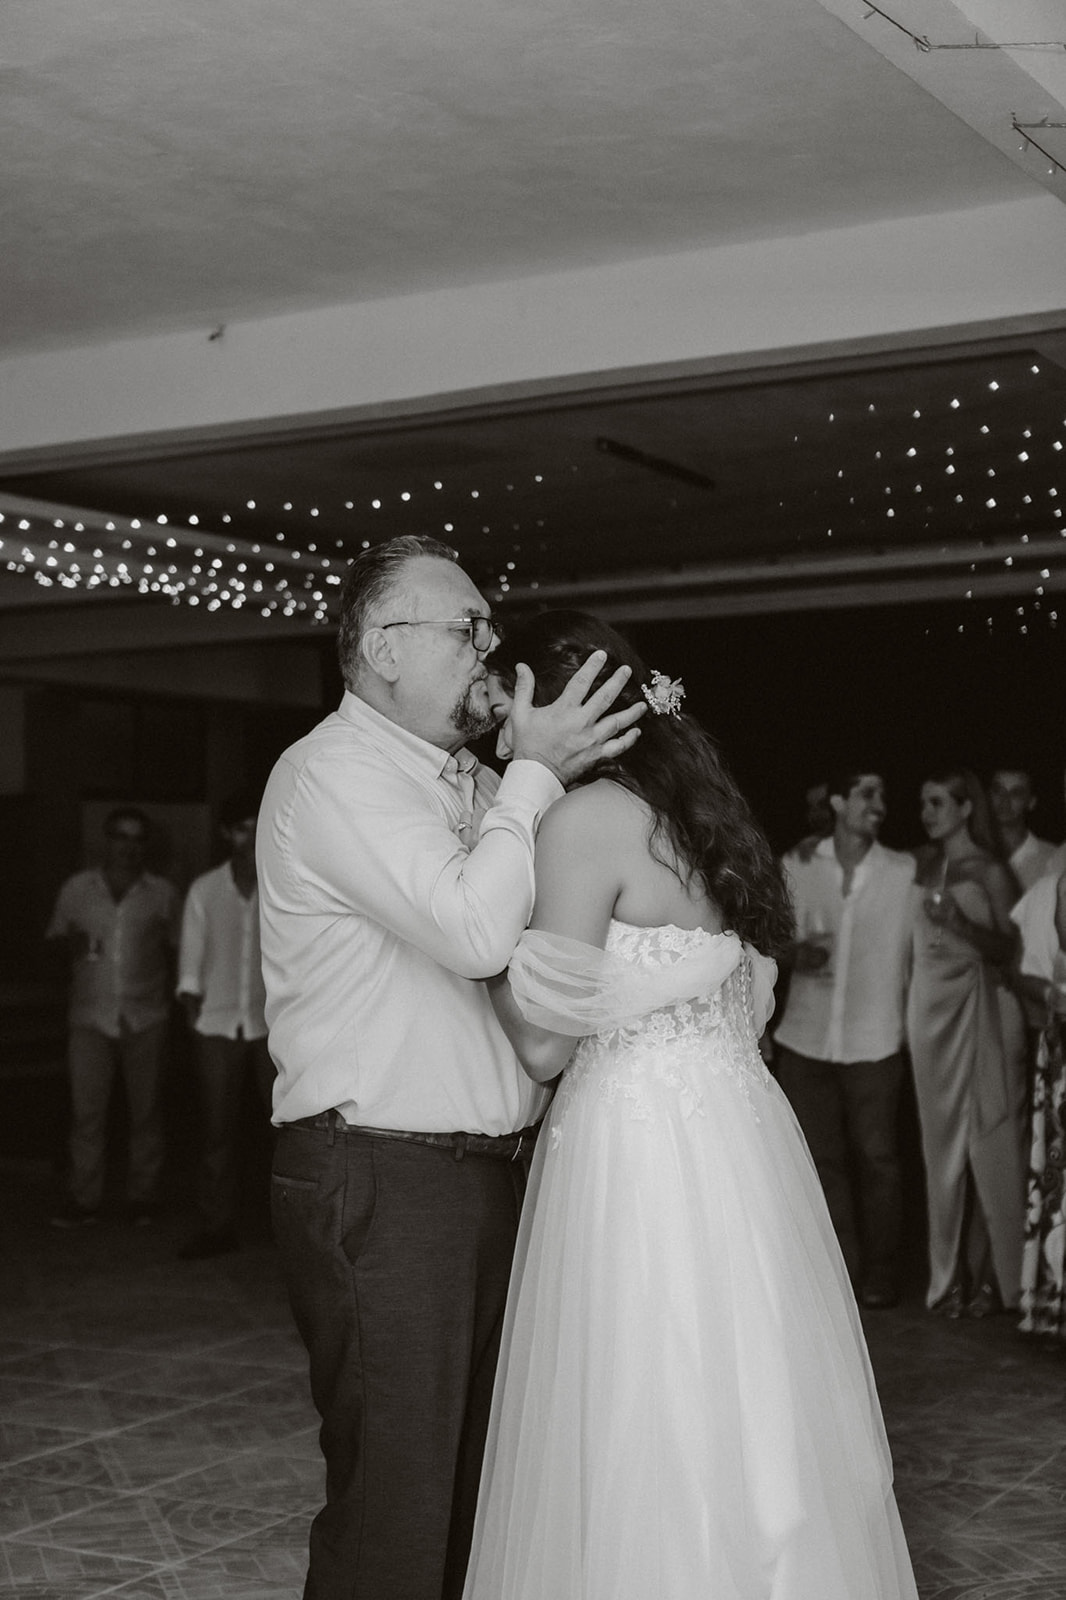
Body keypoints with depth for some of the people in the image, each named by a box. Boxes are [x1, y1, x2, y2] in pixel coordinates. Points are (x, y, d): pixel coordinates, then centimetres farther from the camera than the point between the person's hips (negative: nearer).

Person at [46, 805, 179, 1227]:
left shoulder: (162, 893, 6)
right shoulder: (77, 888, 7)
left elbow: (175, 949, 10)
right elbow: (54, 938, 12)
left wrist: (171, 991, -3)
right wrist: (70, 945, -10)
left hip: (146, 1019, 0)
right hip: (91, 1017, 0)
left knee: (146, 1110, 3)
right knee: (86, 1109, -4)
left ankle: (142, 1198, 12)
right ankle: (83, 1199, 3)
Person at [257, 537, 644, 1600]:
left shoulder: (468, 783, 17)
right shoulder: (334, 771, -11)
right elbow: (474, 931, -23)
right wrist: (535, 775, -11)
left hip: (487, 1172, 9)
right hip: (380, 1185, -9)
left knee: (477, 1482, 17)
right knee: (396, 1511, -1)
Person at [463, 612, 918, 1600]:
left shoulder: (585, 819, -13)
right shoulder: (691, 810, 13)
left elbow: (546, 1045, -14)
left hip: (647, 1160, -9)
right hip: (737, 1141, 9)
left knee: (650, 1453, 1)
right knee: (745, 1437, 14)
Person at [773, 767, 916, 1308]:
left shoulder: (906, 872, 3)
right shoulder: (796, 867, 5)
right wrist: (793, 953, -9)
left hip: (875, 1040, -1)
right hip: (805, 1037, 1)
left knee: (877, 1157, 0)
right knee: (821, 1157, 4)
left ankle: (878, 1274, 12)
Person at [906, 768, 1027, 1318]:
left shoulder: (990, 872, -2)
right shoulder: (922, 866, 10)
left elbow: (1011, 948, -5)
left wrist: (963, 926, -17)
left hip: (980, 1010, -4)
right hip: (930, 1008, 4)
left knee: (988, 1139, -1)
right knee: (942, 1139, 5)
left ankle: (991, 1273, 6)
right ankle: (950, 1273, 12)